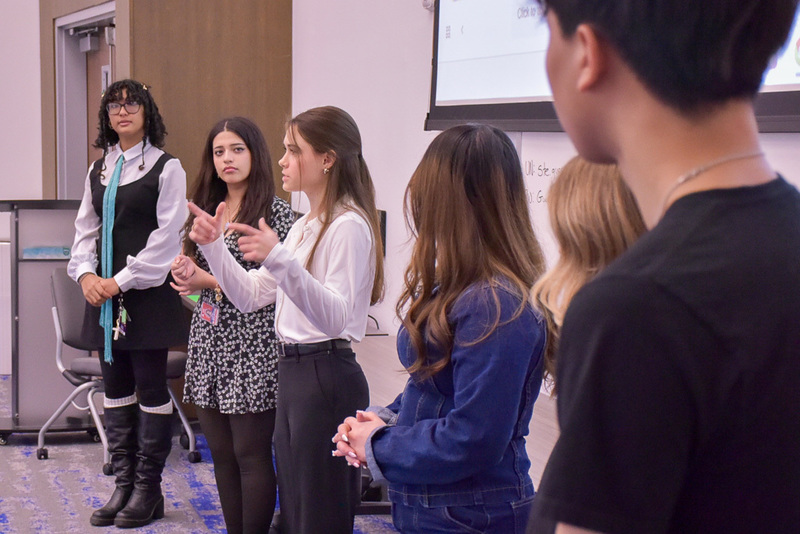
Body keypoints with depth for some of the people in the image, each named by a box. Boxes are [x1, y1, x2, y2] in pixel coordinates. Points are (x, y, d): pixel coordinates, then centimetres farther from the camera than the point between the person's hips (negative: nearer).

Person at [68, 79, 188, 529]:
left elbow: (167, 236, -10)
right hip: (104, 293, 6)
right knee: (116, 389, 10)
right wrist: (87, 274, -3)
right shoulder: (99, 170, 14)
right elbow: (86, 230, 15)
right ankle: (124, 484, 18)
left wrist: (122, 280, -14)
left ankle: (148, 489, 8)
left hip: (147, 294, -6)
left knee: (151, 389, -1)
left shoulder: (166, 167, -5)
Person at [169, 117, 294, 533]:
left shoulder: (276, 212, -8)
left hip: (251, 347, -7)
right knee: (221, 454, 11)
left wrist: (209, 281, -16)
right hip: (209, 343, 7)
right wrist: (185, 271, -3)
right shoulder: (206, 209, 13)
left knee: (250, 455, -2)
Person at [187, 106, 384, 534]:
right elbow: (250, 296, 17)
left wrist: (280, 260, -38)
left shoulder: (349, 225, -14)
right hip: (292, 371, 9)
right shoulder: (303, 226, 16)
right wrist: (212, 246, 4)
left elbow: (335, 317, -26)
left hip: (327, 377, -9)